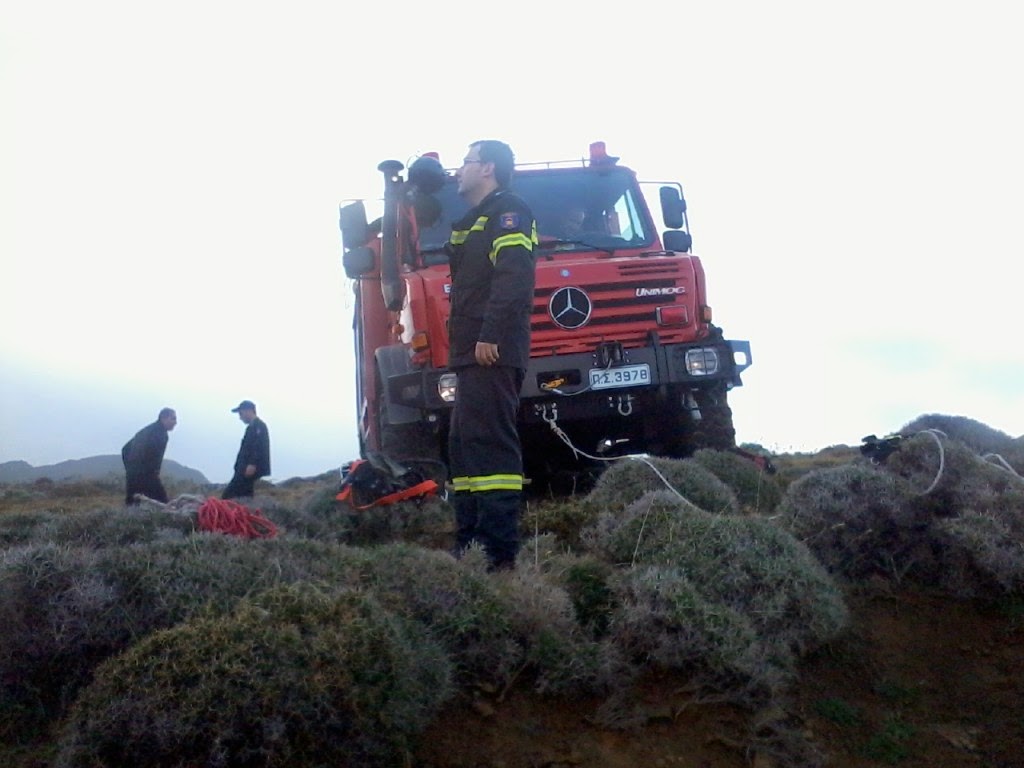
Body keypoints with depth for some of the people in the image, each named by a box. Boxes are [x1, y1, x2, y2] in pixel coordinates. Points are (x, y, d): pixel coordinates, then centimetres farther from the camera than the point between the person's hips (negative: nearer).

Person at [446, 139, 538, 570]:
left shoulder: (507, 212, -1)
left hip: (492, 354, -10)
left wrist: (490, 336, -24)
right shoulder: (473, 223, 28)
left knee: (489, 444, -15)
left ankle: (499, 553, -16)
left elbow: (514, 278, -17)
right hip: (474, 356, 11)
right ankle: (469, 543, 14)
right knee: (464, 447, 10)